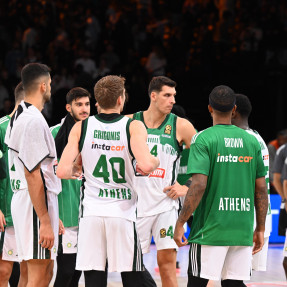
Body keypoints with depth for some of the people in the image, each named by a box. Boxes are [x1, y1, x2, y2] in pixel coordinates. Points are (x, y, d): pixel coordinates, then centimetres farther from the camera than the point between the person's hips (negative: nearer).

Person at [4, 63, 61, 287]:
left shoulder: (18, 116, 14)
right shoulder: (34, 121, -17)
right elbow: (33, 176, -21)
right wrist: (45, 222, -22)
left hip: (22, 199, 10)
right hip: (37, 202, -10)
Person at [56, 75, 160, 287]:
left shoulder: (80, 128, 1)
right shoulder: (134, 127, -5)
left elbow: (62, 172, -6)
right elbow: (146, 165, -20)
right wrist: (156, 162, 2)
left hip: (91, 212, 2)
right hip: (123, 212, -2)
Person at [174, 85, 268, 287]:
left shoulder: (203, 139, -6)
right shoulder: (251, 141, 8)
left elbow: (199, 185, -15)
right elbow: (261, 189, 9)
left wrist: (180, 223, -10)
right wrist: (260, 229, 16)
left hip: (210, 229, -4)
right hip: (242, 231, 4)